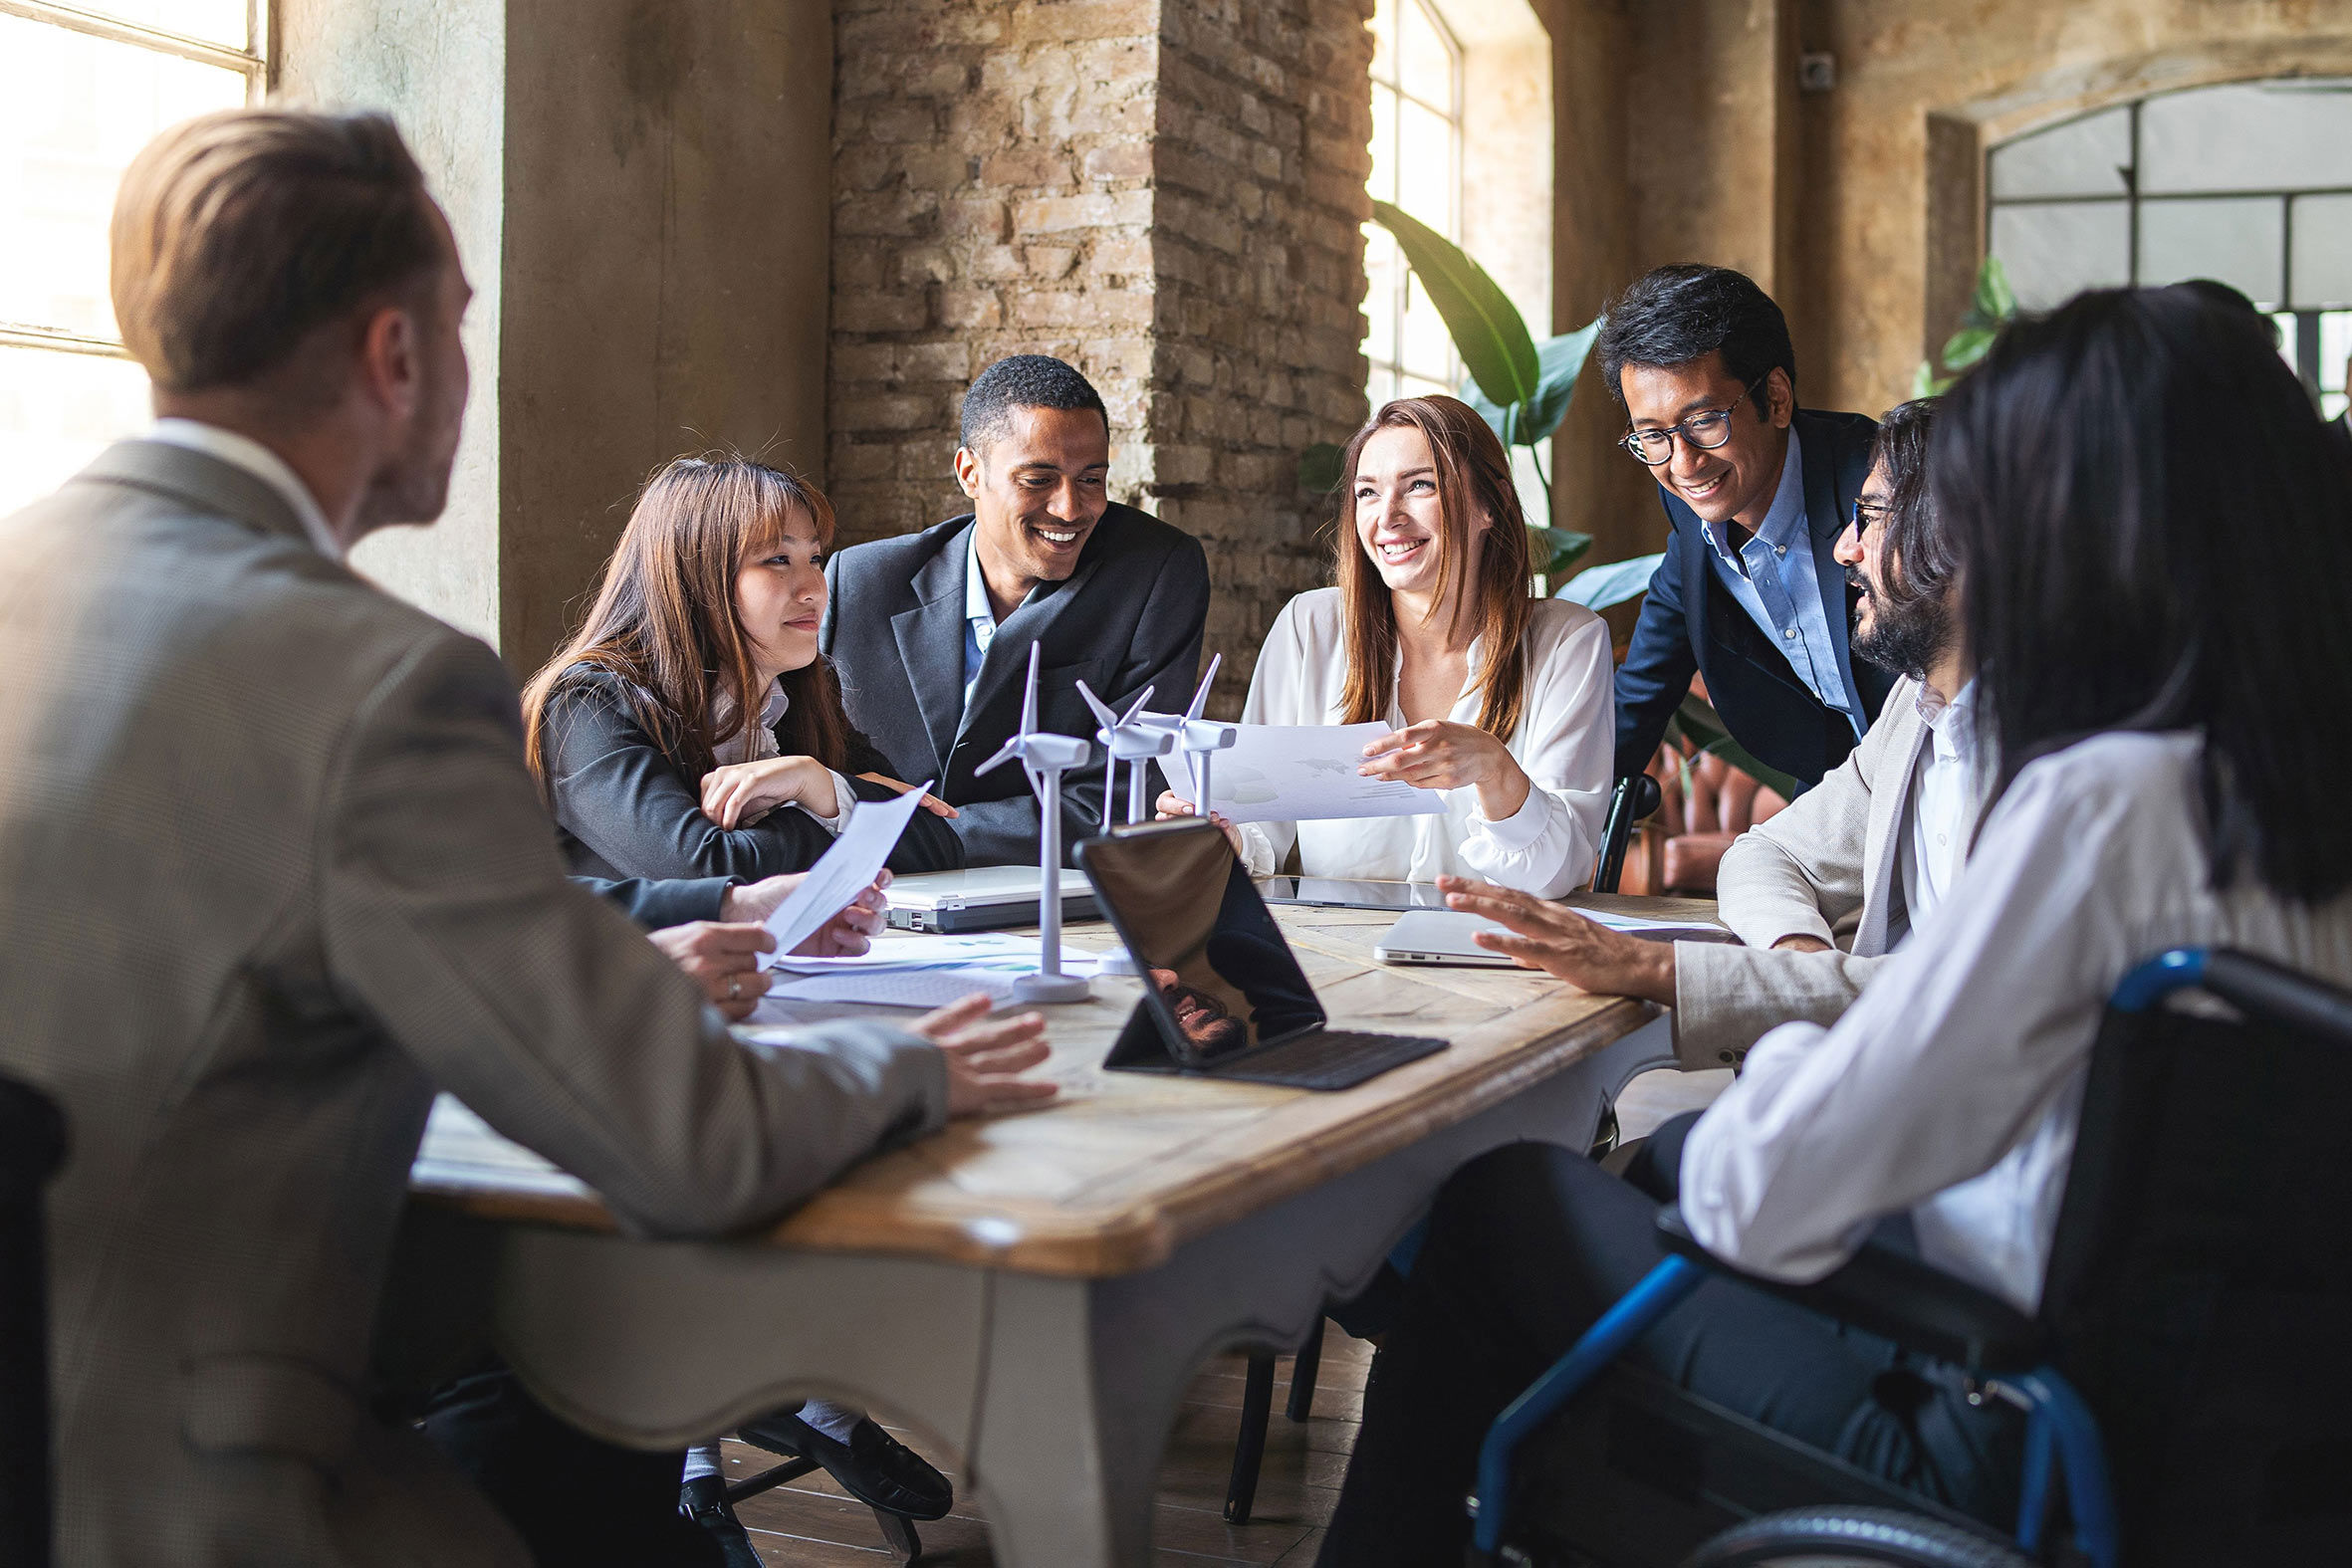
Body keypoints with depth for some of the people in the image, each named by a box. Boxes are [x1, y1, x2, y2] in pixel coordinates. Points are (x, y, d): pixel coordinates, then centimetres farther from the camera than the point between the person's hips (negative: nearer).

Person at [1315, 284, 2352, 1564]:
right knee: (1669, 1151, 25)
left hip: (2005, 1439, -8)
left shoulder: (2101, 801, -26)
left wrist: (1789, 1056, -1)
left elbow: (1764, 1194, -23)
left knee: (1501, 1207, 6)